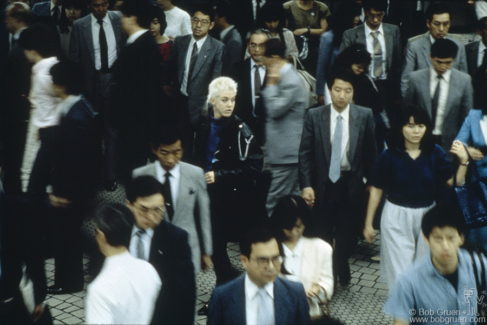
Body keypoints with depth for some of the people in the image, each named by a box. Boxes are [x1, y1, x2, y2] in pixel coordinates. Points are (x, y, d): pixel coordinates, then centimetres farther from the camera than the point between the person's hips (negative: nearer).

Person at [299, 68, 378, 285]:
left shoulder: (364, 116, -5)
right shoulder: (314, 116, -6)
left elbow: (370, 151, 2)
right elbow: (305, 153, -5)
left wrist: (371, 180, 2)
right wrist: (306, 185, -11)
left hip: (351, 183, 0)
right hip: (323, 183, 0)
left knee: (347, 233, 11)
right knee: (323, 233, 10)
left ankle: (342, 271, 35)